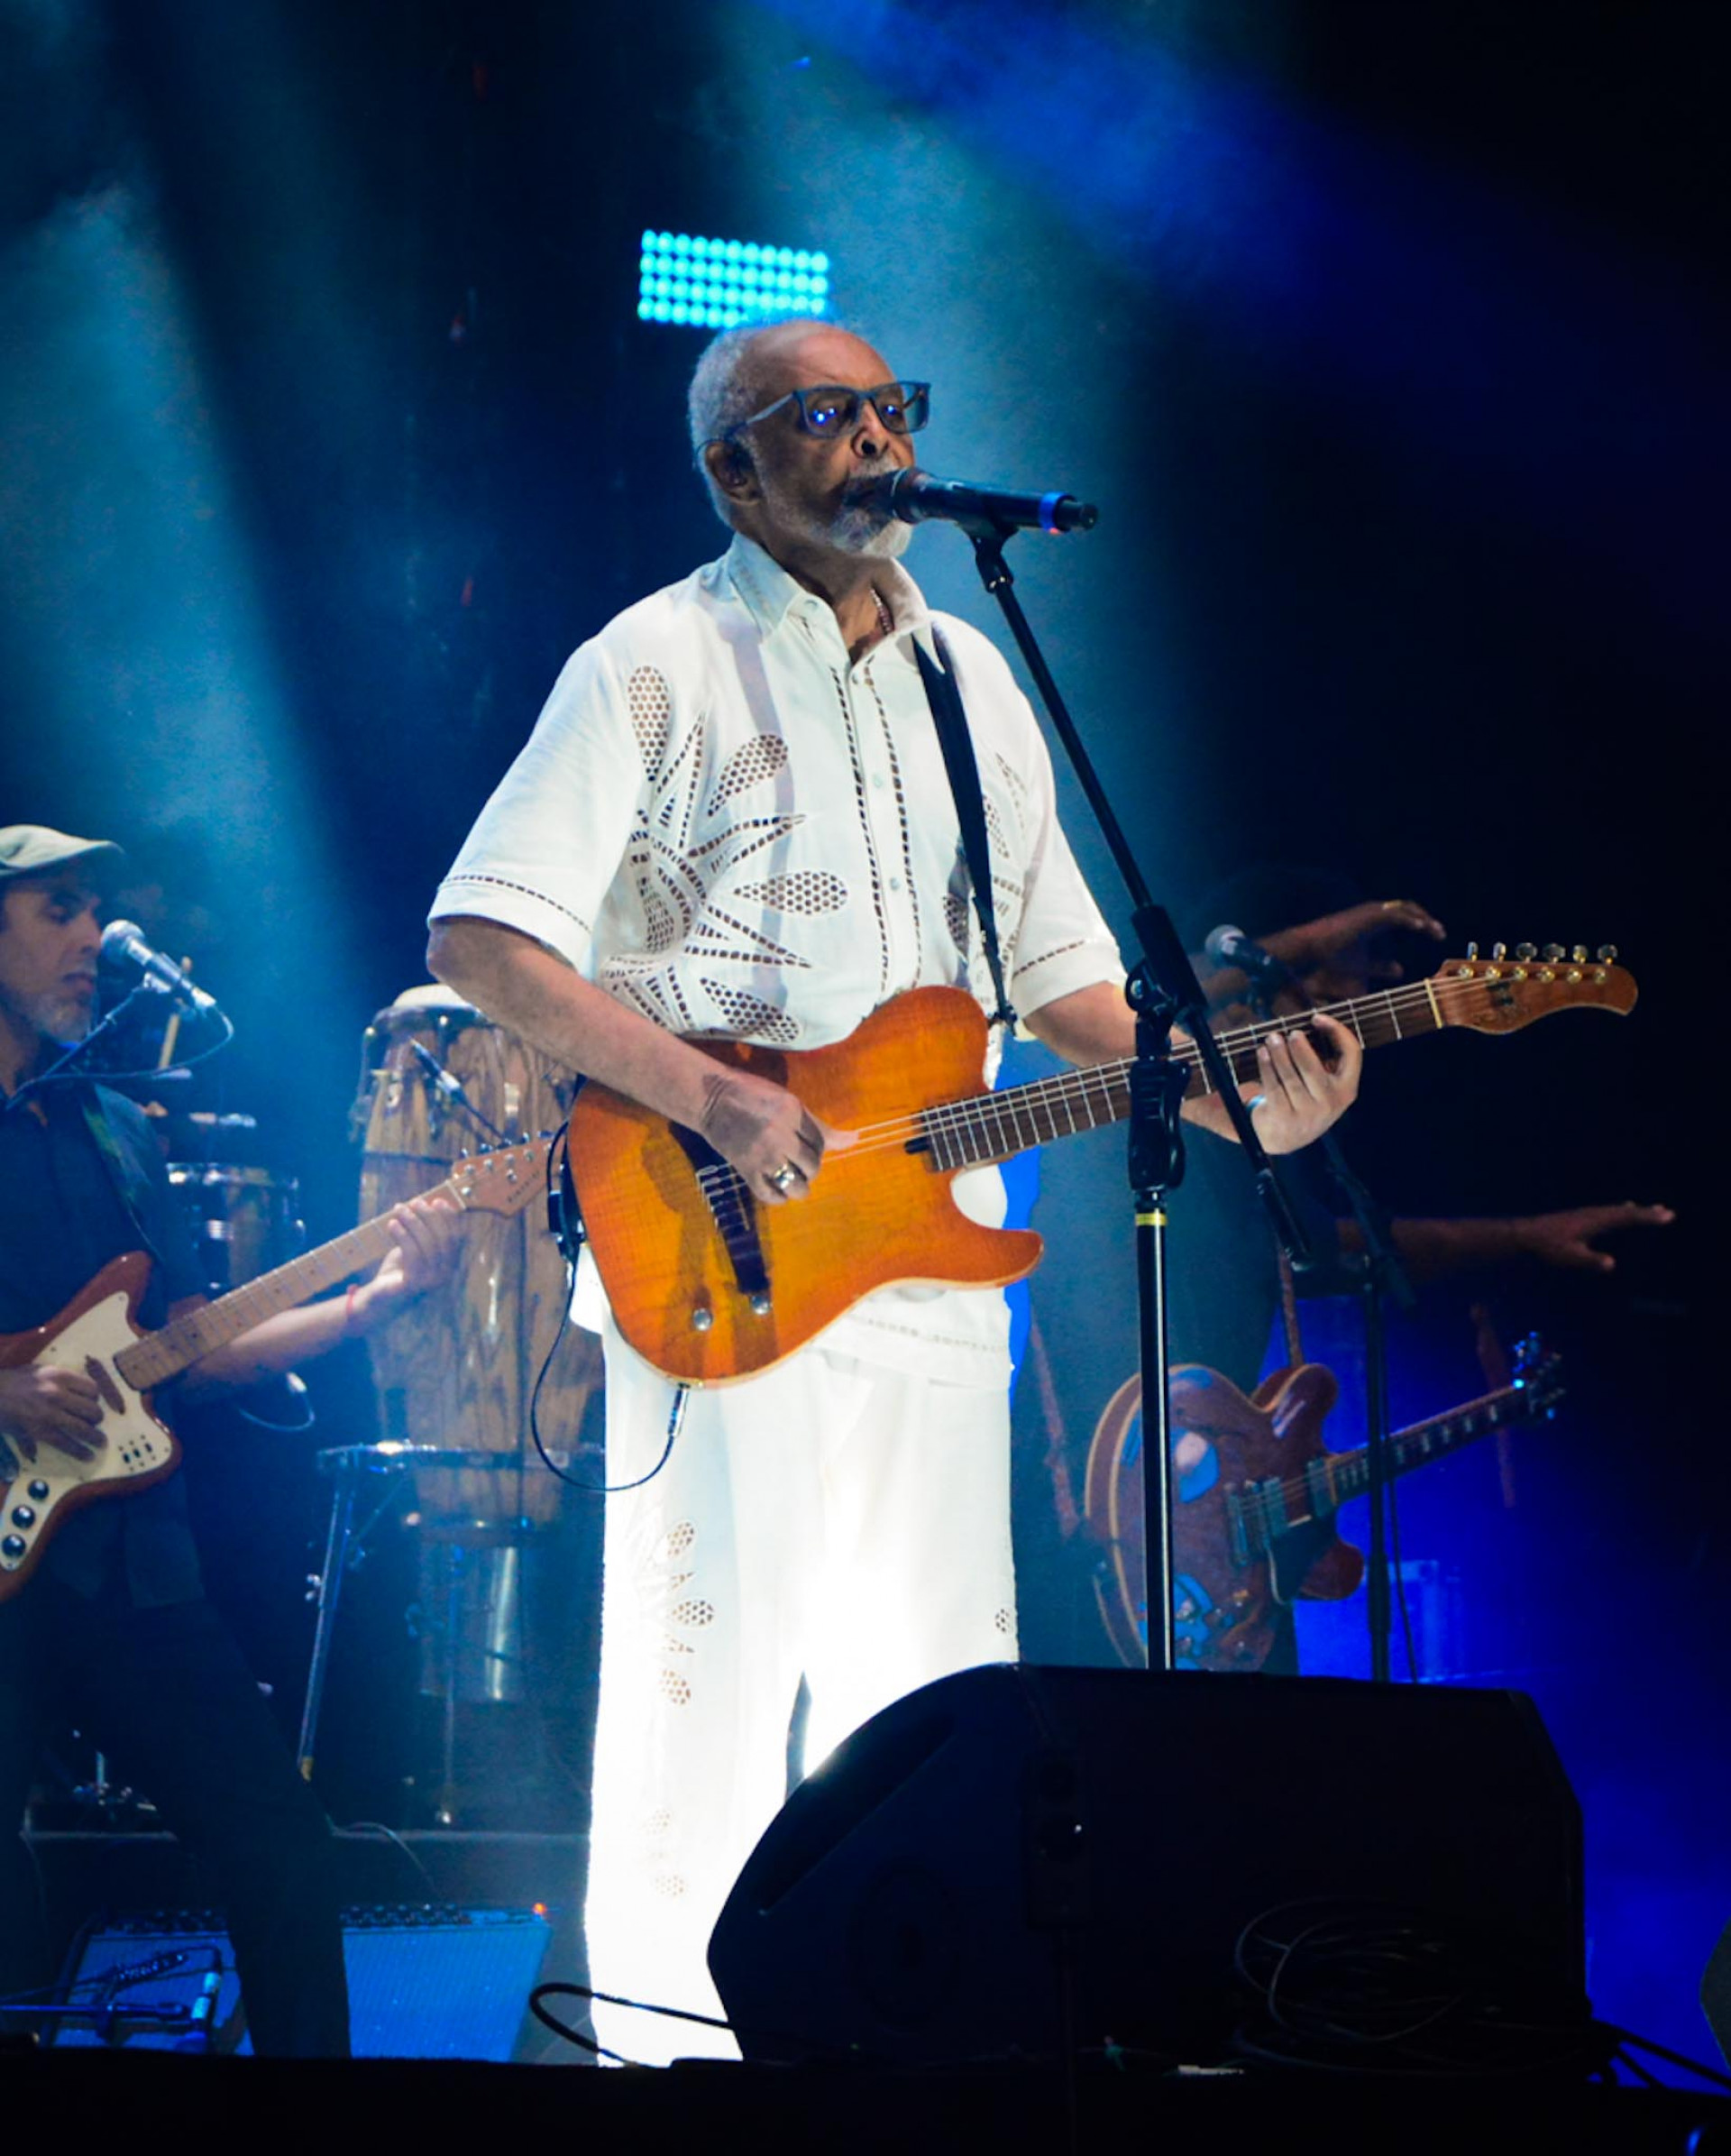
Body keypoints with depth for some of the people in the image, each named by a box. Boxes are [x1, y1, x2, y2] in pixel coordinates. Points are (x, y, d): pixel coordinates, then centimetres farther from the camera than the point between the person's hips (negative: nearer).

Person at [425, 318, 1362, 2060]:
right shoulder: (658, 665, -3)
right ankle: (673, 2037, 2)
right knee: (713, 1671, -7)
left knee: (932, 1689, 8)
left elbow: (1061, 971, 20)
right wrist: (706, 1098, -20)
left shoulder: (974, 682, 17)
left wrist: (1236, 1102, 3)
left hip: (932, 1255, 6)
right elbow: (482, 938, -10)